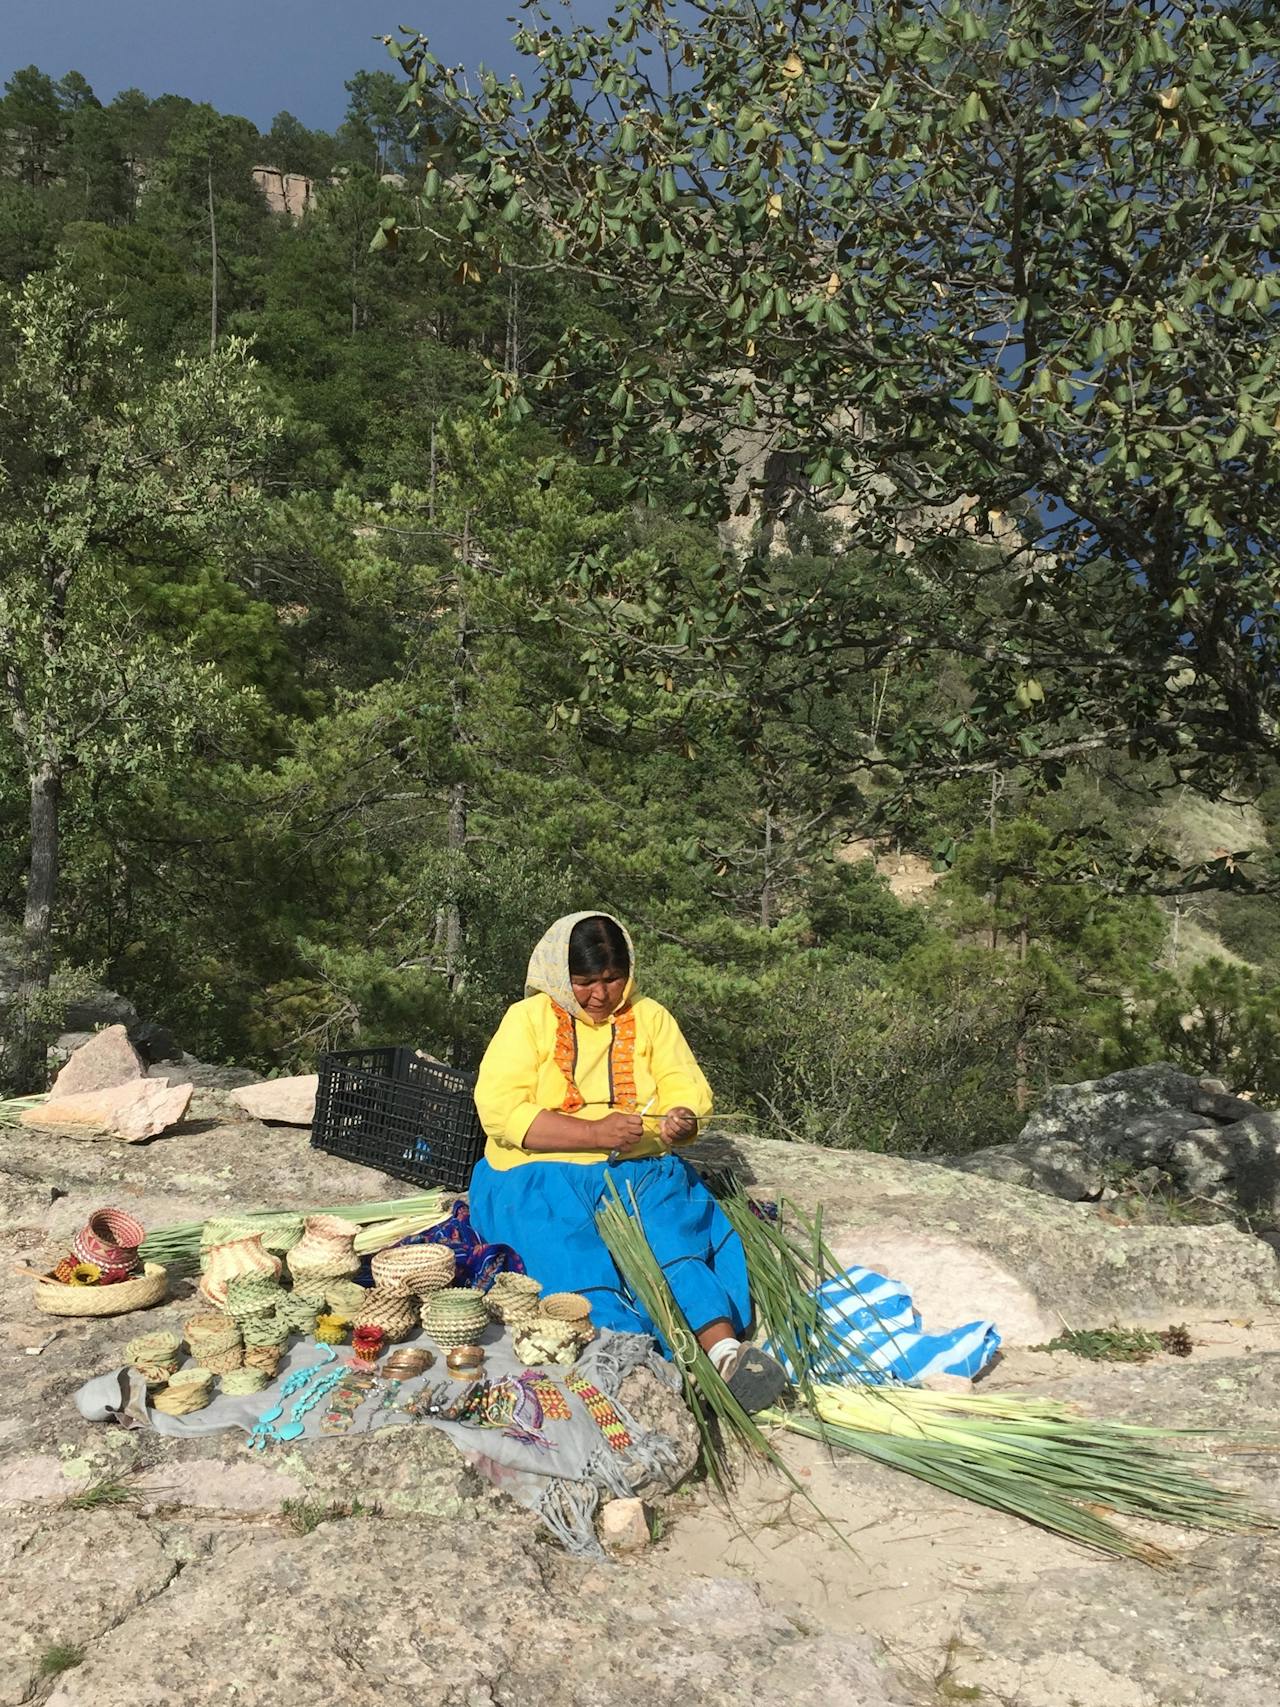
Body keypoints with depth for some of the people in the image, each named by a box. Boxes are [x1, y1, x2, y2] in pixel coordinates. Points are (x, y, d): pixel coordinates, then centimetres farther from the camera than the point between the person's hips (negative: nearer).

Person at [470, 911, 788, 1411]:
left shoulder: (649, 1017, 14)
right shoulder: (528, 1019, 3)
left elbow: (687, 1089, 6)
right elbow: (500, 1112, -9)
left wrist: (679, 1121, -20)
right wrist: (594, 1133, -20)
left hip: (639, 1171, 2)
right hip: (539, 1176, -2)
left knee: (674, 1238, -29)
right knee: (576, 1258, -33)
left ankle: (726, 1351, -48)